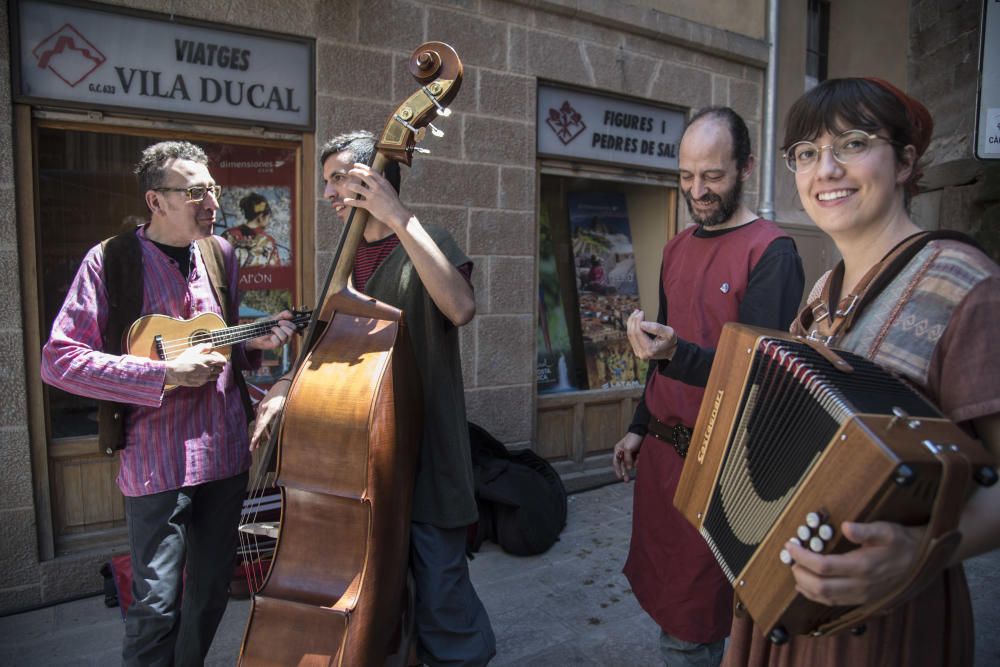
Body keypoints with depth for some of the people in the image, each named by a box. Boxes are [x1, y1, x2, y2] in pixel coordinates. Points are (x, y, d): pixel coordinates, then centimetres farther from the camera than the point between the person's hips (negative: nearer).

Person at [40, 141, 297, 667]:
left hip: (226, 451, 6)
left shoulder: (220, 253, 9)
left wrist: (253, 343, -2)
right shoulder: (111, 260, -8)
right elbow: (58, 359, -13)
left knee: (212, 591, 17)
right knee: (156, 604, 0)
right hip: (158, 461, -5)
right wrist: (165, 374, -19)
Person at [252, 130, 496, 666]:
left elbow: (460, 308, -29)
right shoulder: (351, 259, 12)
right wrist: (287, 385, 2)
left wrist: (399, 215, -27)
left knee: (440, 597, 1)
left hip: (426, 457, -6)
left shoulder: (424, 243, -8)